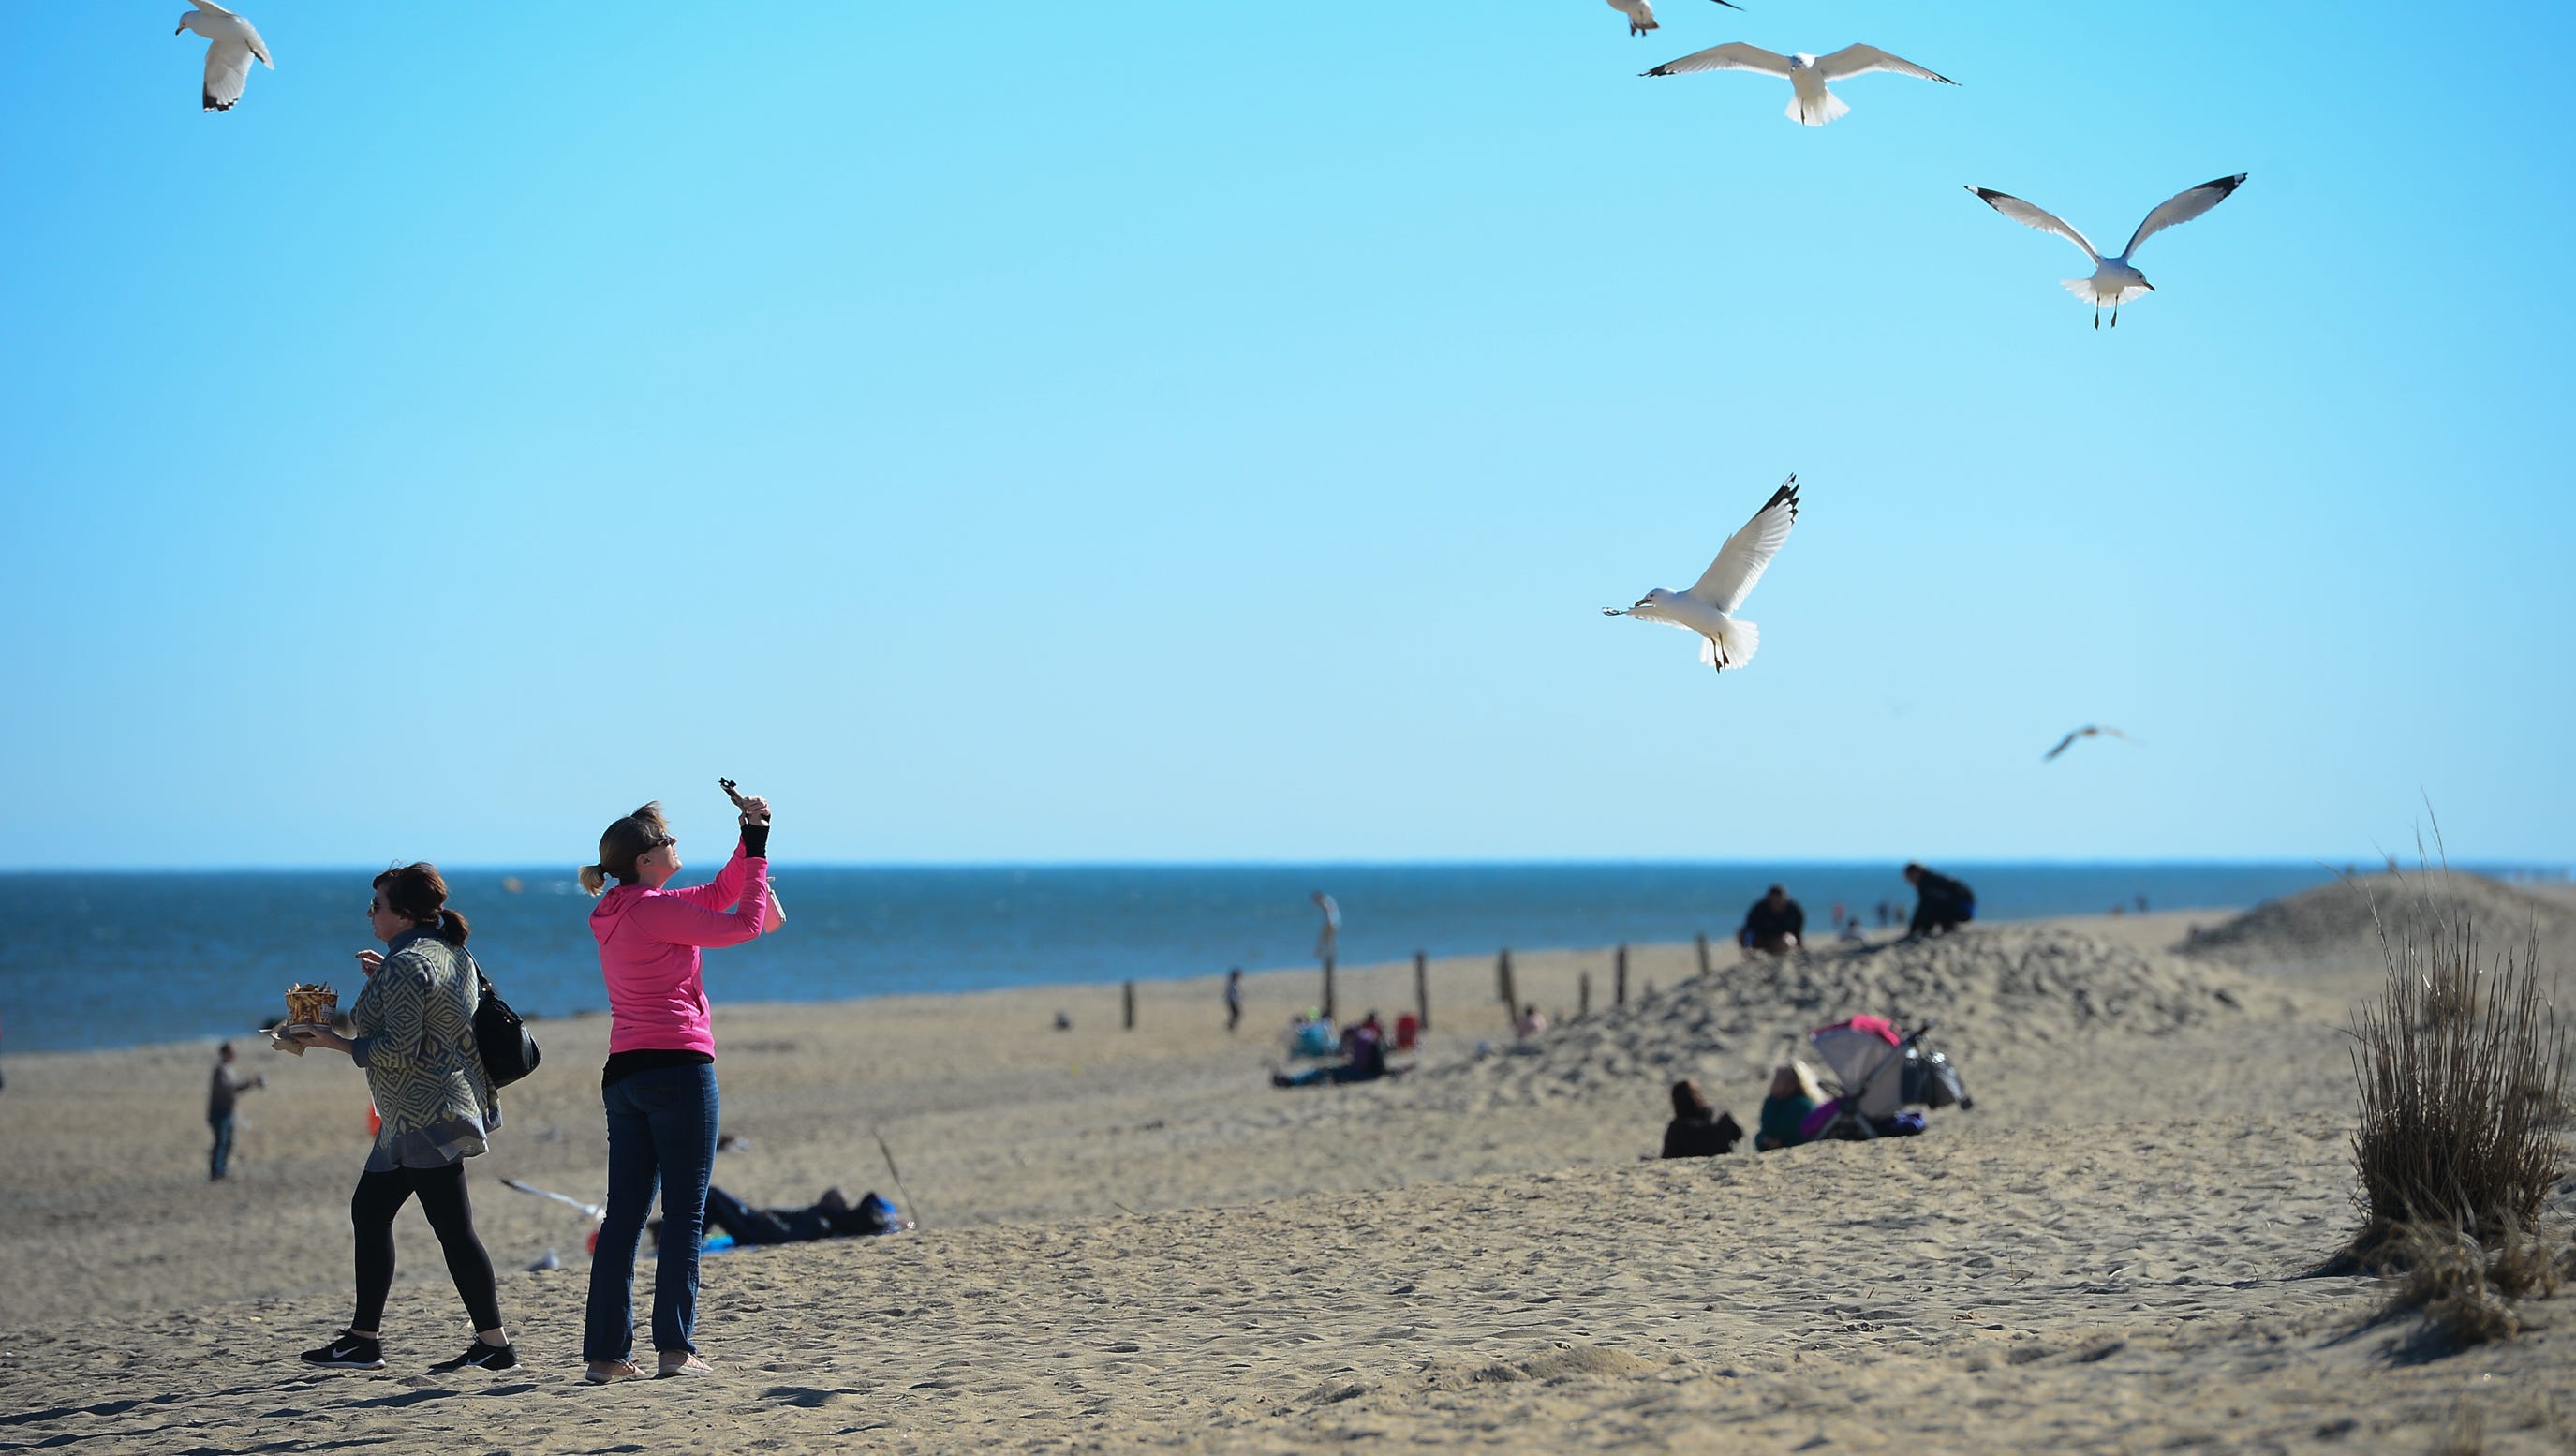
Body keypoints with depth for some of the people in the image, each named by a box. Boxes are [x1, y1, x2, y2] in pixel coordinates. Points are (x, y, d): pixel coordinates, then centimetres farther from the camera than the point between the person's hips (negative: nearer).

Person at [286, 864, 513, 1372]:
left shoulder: (404, 966, -17)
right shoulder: (452, 954, 13)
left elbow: (398, 1052, -22)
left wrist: (335, 1042, -12)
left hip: (424, 1117, -11)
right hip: (438, 1109, 11)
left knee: (453, 1228, -9)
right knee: (369, 1210, 15)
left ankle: (495, 1344, -8)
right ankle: (363, 1338, 18)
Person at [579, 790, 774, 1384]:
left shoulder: (619, 913, 15)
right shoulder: (655, 909, -10)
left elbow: (719, 895, 24)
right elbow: (745, 923, -5)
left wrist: (750, 841, 15)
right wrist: (757, 852, 5)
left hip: (624, 1075, 8)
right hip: (678, 1067, -8)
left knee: (623, 1216, 7)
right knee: (685, 1213, -3)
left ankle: (605, 1352, 5)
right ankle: (674, 1348, -7)